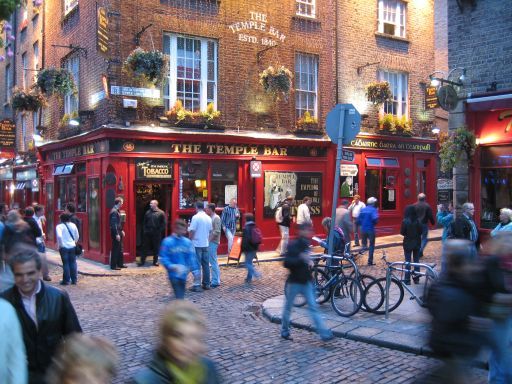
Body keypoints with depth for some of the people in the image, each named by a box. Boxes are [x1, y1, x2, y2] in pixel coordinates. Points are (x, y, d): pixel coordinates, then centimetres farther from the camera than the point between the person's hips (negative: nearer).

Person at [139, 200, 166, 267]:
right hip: (147, 233, 3)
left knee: (156, 248, 5)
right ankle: (142, 261, 9)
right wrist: (144, 230, 2)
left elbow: (163, 223, -2)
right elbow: (144, 222, 14)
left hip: (157, 234, -3)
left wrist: (160, 230, -9)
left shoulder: (161, 213, -2)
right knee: (145, 247, 3)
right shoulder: (148, 212, 9)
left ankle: (155, 261, 15)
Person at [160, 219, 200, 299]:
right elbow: (163, 259, -11)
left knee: (181, 297, 16)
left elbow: (192, 257, 3)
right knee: (179, 297, -8)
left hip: (183, 274, 4)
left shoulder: (187, 242, -1)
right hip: (174, 275, -4)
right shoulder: (167, 242, -11)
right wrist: (173, 266, -24)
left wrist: (195, 271, -4)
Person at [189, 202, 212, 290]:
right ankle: (206, 284, 16)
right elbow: (210, 230, 11)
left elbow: (191, 231, -15)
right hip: (206, 244, 6)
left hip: (197, 244, -6)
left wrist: (190, 240, 0)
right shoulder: (208, 218, 6)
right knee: (206, 264, 11)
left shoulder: (196, 217, -14)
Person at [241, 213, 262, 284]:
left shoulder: (246, 228, -15)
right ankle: (249, 278, 18)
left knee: (248, 263, 0)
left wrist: (243, 249, -12)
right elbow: (259, 239, 14)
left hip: (249, 248, -7)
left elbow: (244, 240, -18)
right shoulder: (255, 227, 8)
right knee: (250, 262, 15)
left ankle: (256, 274, -16)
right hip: (255, 248, 7)